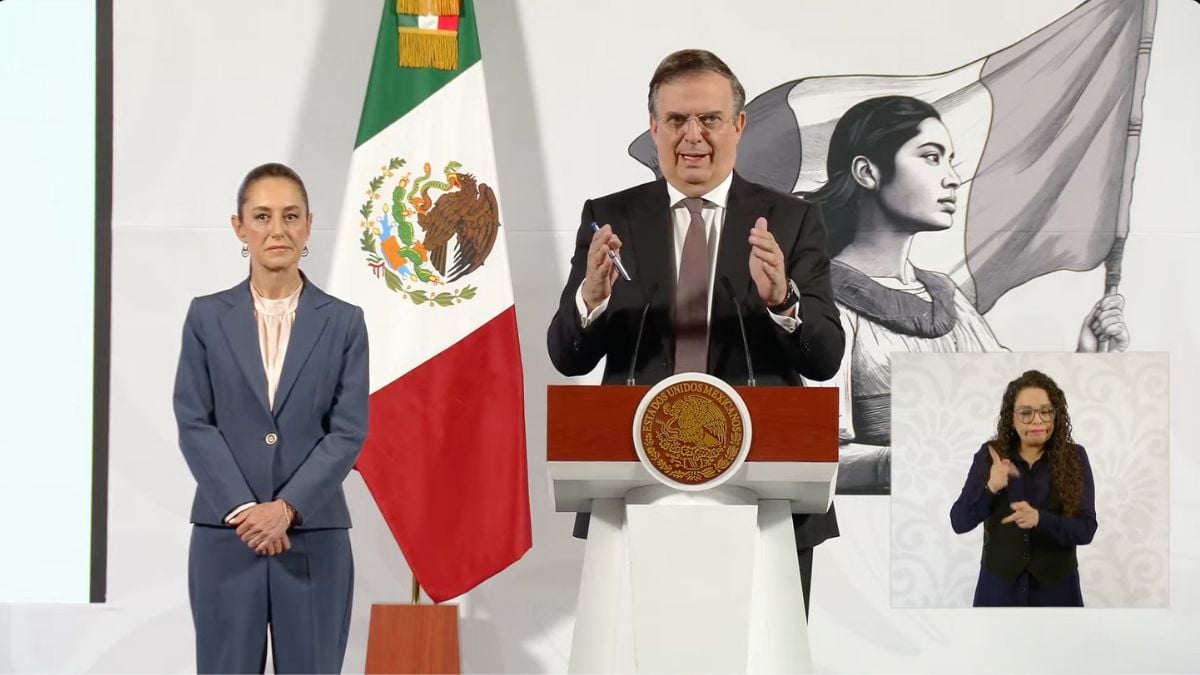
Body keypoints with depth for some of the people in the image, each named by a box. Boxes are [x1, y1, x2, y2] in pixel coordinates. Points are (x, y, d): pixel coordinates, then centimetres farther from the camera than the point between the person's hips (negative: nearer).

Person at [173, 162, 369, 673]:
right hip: (226, 536, 0)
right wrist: (242, 510, -12)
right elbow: (193, 423, 0)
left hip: (313, 538, 0)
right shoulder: (207, 316, 5)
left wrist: (287, 507, -13)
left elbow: (349, 430, -1)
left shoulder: (343, 321, 5)